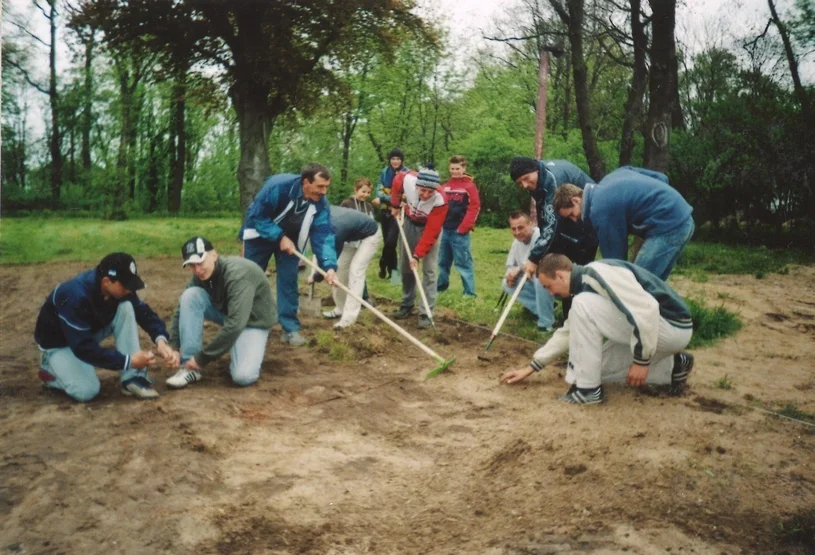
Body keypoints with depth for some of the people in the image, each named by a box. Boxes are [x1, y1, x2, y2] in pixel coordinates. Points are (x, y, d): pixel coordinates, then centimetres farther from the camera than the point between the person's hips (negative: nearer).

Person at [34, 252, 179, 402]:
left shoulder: (119, 287, -19)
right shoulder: (75, 296, -38)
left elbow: (143, 311, -10)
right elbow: (83, 347, -37)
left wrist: (160, 340, -30)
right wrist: (128, 361, -38)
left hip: (90, 331, 6)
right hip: (59, 342, -6)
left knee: (126, 307, -21)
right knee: (87, 391, -25)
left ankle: (133, 379, -17)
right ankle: (52, 369, 8)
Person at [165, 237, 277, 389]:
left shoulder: (237, 274, -34)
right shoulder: (200, 275, -11)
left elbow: (234, 324, -38)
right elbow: (182, 309, -4)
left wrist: (202, 358, -32)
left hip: (253, 321, -6)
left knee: (243, 376, -28)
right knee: (190, 295, -22)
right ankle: (190, 367, -16)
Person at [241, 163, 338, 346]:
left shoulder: (321, 204, -23)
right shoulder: (278, 186, -34)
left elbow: (323, 236, -26)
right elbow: (257, 216, -27)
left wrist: (329, 266, -39)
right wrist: (280, 237, -31)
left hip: (290, 239, 3)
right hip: (260, 235, -2)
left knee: (288, 282, -3)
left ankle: (290, 328, 4)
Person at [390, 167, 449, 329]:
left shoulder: (440, 201, -37)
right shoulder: (407, 180, -31)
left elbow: (430, 232, -33)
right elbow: (396, 181, -3)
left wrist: (417, 255, -35)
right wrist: (395, 205, 6)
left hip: (429, 227, -4)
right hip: (409, 222, 4)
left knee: (429, 270, -9)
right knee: (406, 267, 12)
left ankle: (426, 313, -5)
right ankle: (407, 305, 27)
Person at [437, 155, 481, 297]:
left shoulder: (470, 186, -5)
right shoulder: (445, 186, 11)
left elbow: (474, 208, -9)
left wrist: (463, 228, -12)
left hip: (459, 231, -6)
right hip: (445, 230, 6)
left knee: (463, 262, -5)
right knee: (442, 260, 15)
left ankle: (470, 292, 0)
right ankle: (441, 285, 31)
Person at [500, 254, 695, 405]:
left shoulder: (597, 273, -18)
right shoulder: (585, 284, 13)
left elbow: (647, 308, -28)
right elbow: (568, 332, 24)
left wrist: (641, 360, -22)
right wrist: (530, 368, 24)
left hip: (673, 327, -10)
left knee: (584, 306, -19)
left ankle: (588, 388, -10)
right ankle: (673, 366, 16)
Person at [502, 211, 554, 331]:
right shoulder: (516, 242, 5)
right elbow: (510, 265, 17)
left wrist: (519, 269, -28)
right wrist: (510, 274, -8)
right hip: (534, 282, 9)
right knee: (506, 284, 1)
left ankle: (546, 324, -25)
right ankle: (540, 308, 3)